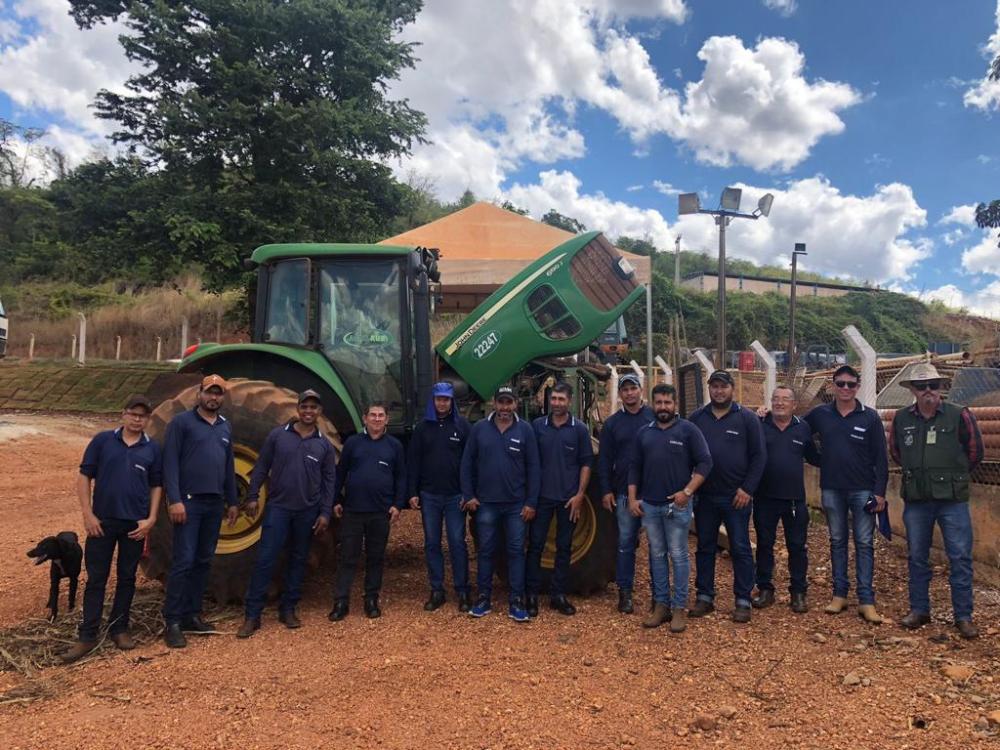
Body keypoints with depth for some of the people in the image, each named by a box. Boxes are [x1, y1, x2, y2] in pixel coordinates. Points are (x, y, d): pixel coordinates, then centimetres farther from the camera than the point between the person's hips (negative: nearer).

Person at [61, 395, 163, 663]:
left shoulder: (152, 449, 3)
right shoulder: (103, 440, -2)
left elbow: (156, 486, 7)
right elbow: (84, 477, 0)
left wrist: (151, 519, -3)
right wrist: (87, 514, -7)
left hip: (135, 524, 1)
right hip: (102, 521, -1)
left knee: (127, 578, 11)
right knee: (96, 579, 4)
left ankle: (119, 628, 24)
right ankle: (88, 636, 12)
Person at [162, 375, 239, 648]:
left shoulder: (225, 427, 14)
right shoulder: (182, 422, -4)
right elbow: (170, 462, -10)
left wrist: (232, 501, 16)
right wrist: (174, 500, -18)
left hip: (214, 503, 6)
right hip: (189, 501, -6)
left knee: (204, 561, 11)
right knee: (183, 561, -6)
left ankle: (192, 615, 22)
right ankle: (173, 622, 3)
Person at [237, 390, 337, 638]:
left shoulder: (325, 445, 3)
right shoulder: (277, 435, 0)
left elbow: (329, 481, 4)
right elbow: (261, 468, 3)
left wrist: (325, 513, -2)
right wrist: (252, 496, -4)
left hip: (308, 512, 2)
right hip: (278, 507, -2)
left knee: (298, 560, 10)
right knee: (265, 559, -4)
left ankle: (288, 609, 22)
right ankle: (252, 615, 3)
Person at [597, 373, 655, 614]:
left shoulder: (655, 417, 1)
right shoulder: (612, 423, 6)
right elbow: (604, 460, 5)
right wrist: (606, 491, -1)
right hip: (625, 492, 1)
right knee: (626, 542, 3)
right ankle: (625, 592, 12)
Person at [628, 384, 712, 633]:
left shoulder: (688, 430, -3)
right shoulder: (644, 433, 10)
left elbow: (705, 463, -7)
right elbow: (634, 468, 13)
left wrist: (687, 491, -15)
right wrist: (632, 498, 5)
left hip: (677, 505, -4)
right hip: (649, 505, 4)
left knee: (678, 556, 2)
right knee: (657, 556, 11)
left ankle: (679, 607, 11)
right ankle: (661, 604, 20)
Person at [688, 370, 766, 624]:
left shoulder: (747, 418, -1)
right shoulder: (697, 418, 6)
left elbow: (759, 456, -3)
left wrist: (747, 489, -10)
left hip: (736, 497, -3)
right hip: (704, 496, 3)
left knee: (740, 549, 4)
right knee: (705, 547, 11)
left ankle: (743, 601, 14)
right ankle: (704, 597, 21)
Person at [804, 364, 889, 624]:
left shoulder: (870, 417, -2)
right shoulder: (820, 414, 2)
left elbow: (880, 457, -2)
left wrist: (880, 492, -7)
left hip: (862, 490, -2)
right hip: (831, 490, 2)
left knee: (864, 544, 1)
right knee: (837, 542, 10)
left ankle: (866, 600, 6)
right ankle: (839, 594, 19)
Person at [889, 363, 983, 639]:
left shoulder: (959, 416, -6)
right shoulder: (901, 419, 3)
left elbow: (974, 452, 4)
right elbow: (895, 451, 18)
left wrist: (953, 474, 11)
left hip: (953, 500, -3)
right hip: (916, 500, 3)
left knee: (960, 558, 1)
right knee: (917, 557, 11)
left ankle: (963, 616, 13)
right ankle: (919, 609, 24)